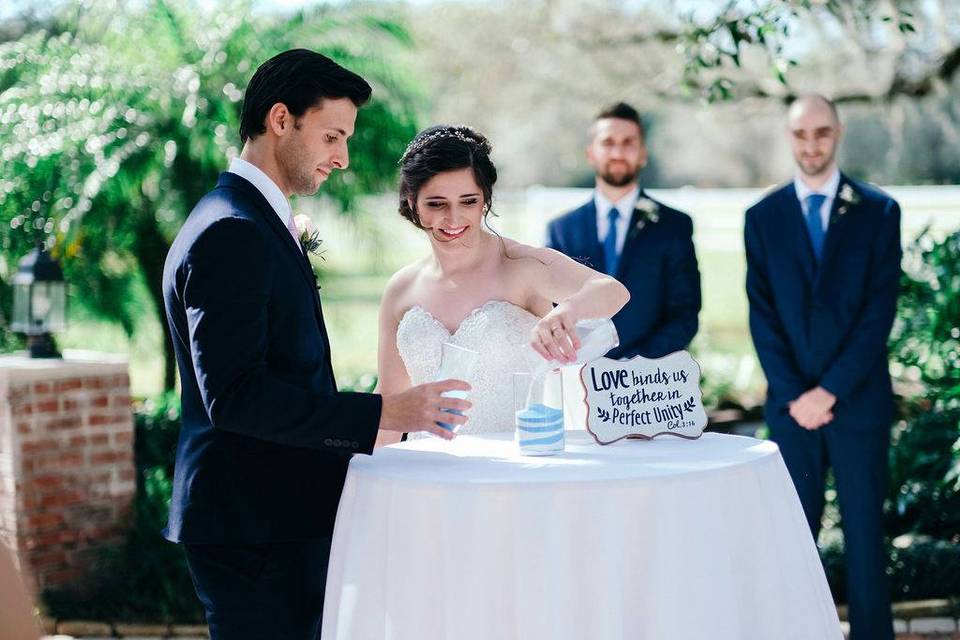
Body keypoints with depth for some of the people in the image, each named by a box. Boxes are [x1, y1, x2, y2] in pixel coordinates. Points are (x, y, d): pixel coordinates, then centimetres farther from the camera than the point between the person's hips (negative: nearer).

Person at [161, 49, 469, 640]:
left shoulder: (259, 223, 17)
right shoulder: (230, 235, -17)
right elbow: (233, 395, -24)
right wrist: (382, 414, -24)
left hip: (282, 518, 10)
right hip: (253, 525, -10)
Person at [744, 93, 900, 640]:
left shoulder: (878, 211, 1)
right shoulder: (764, 217, 6)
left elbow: (880, 309, -5)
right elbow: (763, 315, 2)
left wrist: (830, 390, -12)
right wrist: (795, 395, -8)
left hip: (859, 399, -1)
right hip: (791, 402, 1)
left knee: (865, 531, 3)